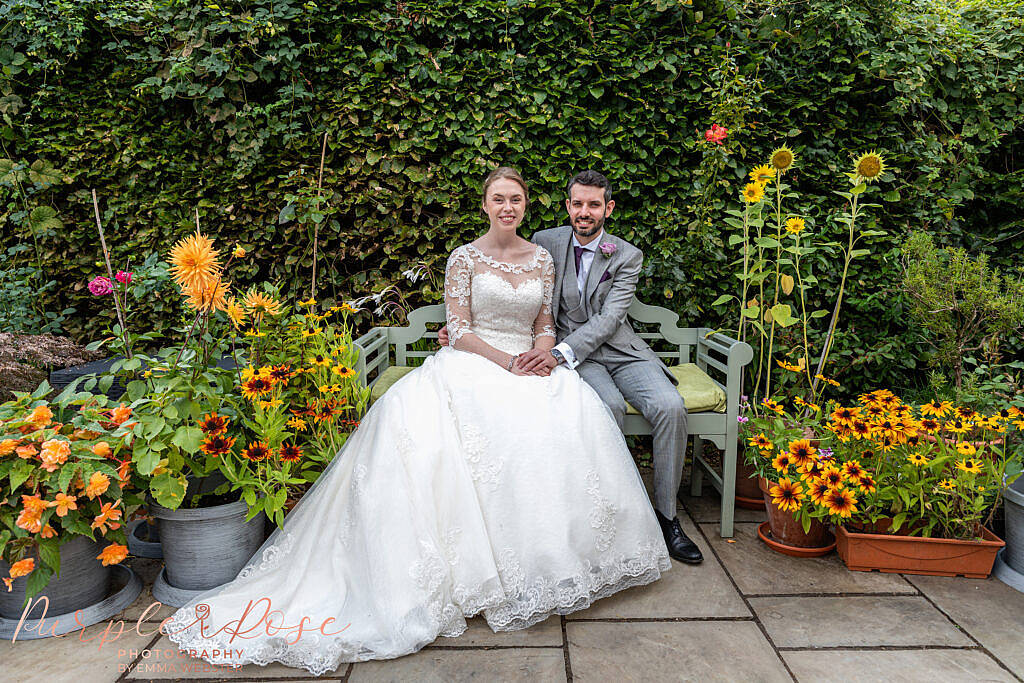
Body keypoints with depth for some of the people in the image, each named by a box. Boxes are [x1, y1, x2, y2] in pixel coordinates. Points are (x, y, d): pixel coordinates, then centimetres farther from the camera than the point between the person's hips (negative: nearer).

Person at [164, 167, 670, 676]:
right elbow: (458, 329, -3)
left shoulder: (542, 259, 14)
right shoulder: (465, 258, 3)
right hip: (472, 362, -3)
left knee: (568, 412, -28)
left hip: (532, 362, 3)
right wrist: (506, 360, -15)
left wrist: (541, 356, -7)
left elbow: (545, 325, 15)